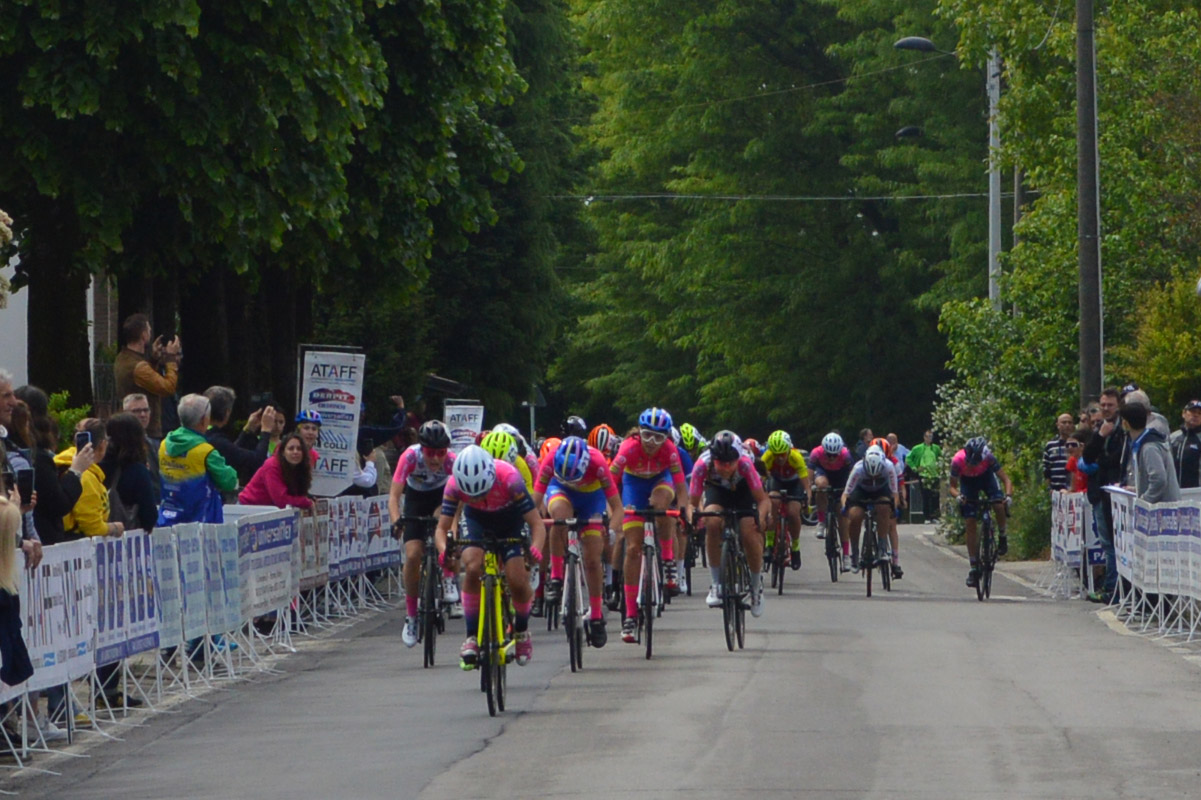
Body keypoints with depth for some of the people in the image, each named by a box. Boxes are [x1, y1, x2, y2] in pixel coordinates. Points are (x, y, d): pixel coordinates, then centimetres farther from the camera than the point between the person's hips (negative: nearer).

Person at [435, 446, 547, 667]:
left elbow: (536, 523, -35)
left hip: (510, 519, -1)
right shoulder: (455, 485, -32)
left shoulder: (509, 478, -39)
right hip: (477, 519, 1)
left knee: (517, 581, -14)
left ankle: (521, 630, 17)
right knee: (472, 567, -26)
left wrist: (535, 549, -55)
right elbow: (442, 527, -26)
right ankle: (471, 636, -15)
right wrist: (444, 550, -48)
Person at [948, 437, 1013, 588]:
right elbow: (953, 486, -23)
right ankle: (973, 569, -2)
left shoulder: (988, 457, -34)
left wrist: (1008, 495, -48)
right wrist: (958, 496, -45)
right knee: (969, 524, -8)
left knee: (998, 504, -30)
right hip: (967, 481, 0)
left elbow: (1006, 479, -30)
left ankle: (1002, 536, -1)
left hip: (986, 476, 0)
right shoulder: (958, 460, -34)